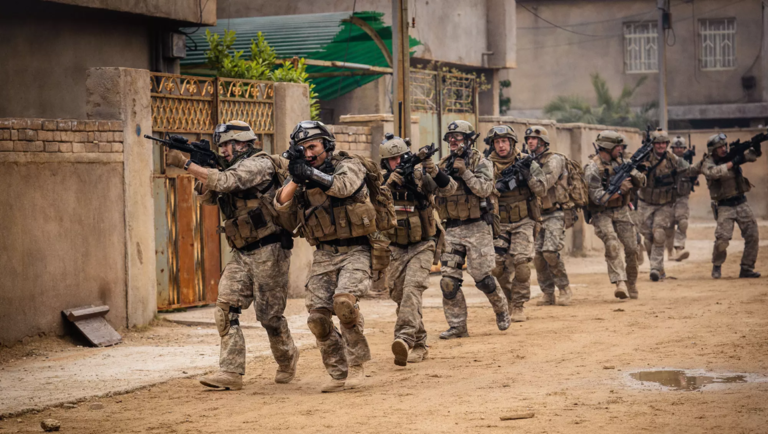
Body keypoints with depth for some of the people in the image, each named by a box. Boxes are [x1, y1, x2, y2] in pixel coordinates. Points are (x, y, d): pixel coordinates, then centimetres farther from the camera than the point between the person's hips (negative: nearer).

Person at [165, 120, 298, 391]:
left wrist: (186, 164, -25)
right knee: (226, 307, -8)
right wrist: (201, 170, -4)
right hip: (242, 254, 8)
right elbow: (208, 198, 15)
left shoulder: (260, 164, -12)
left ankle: (287, 360, 27)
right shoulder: (235, 169, 16)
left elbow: (225, 182, -26)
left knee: (270, 315, 1)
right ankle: (231, 373, -12)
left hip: (269, 250, -8)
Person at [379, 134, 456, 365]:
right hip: (395, 249, 4)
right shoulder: (382, 180, -1)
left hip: (422, 247, -4)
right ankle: (419, 345, 22)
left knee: (412, 288, -23)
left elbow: (449, 188, -21)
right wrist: (388, 184, -31)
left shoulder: (421, 175, -8)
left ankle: (405, 339, -35)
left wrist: (434, 170, -38)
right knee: (400, 296, 7)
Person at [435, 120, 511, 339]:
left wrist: (464, 171, -21)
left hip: (477, 228, -4)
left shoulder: (481, 163, -2)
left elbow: (484, 189, -16)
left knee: (483, 277, -2)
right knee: (448, 279, -4)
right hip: (452, 229, 4)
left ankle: (501, 309, 25)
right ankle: (457, 326, 4)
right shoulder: (444, 164, 12)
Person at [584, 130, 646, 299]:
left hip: (621, 211, 5)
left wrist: (633, 174, -14)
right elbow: (598, 198, -21)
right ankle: (620, 283, -29)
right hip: (602, 214, -5)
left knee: (632, 248, 3)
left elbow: (641, 182, 6)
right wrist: (620, 190, -22)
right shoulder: (592, 169, -15)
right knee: (612, 245, -25)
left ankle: (631, 283, 22)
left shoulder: (620, 161, 4)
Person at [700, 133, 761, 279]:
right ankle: (717, 266, 8)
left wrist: (754, 148, -21)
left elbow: (750, 157, 0)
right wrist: (732, 163, -30)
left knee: (753, 235, -1)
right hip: (724, 206, -5)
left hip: (741, 202, 5)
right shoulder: (708, 163, -6)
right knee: (722, 238, -16)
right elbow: (714, 172, -27)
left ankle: (747, 268, 9)